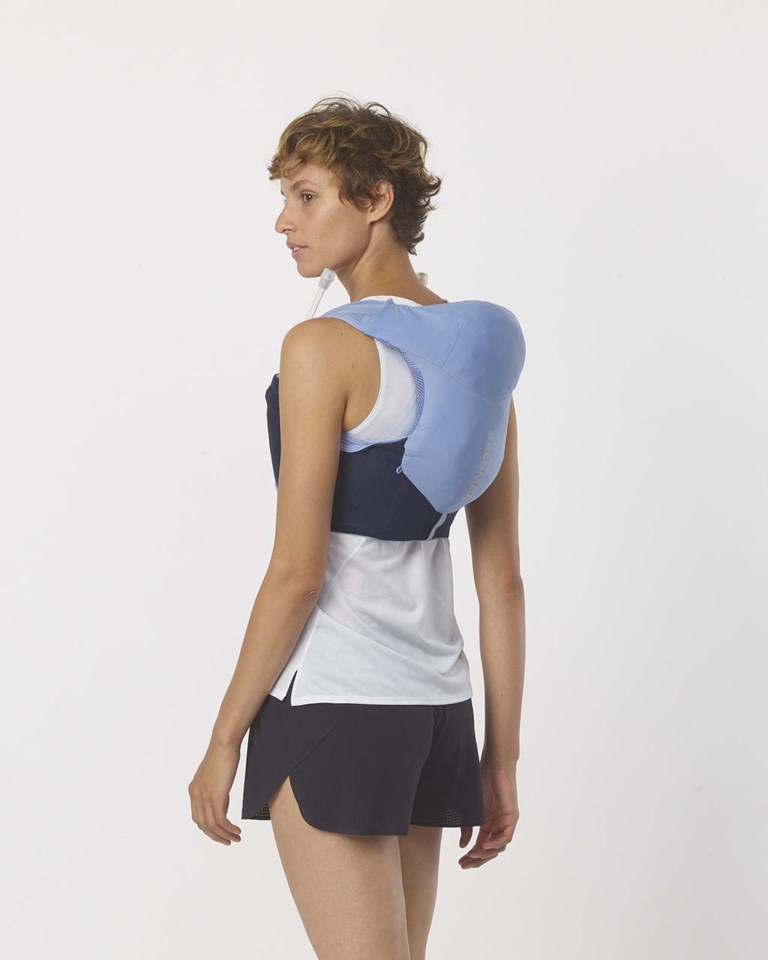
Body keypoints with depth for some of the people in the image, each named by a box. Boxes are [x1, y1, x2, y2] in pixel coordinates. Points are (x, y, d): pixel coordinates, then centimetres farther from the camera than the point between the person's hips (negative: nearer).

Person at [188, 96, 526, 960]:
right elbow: (502, 579, 8)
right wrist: (500, 761, 13)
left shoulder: (325, 347, -13)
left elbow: (296, 573, -15)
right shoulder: (480, 349, 8)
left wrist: (223, 740, -6)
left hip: (331, 703, -7)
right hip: (435, 704, 8)